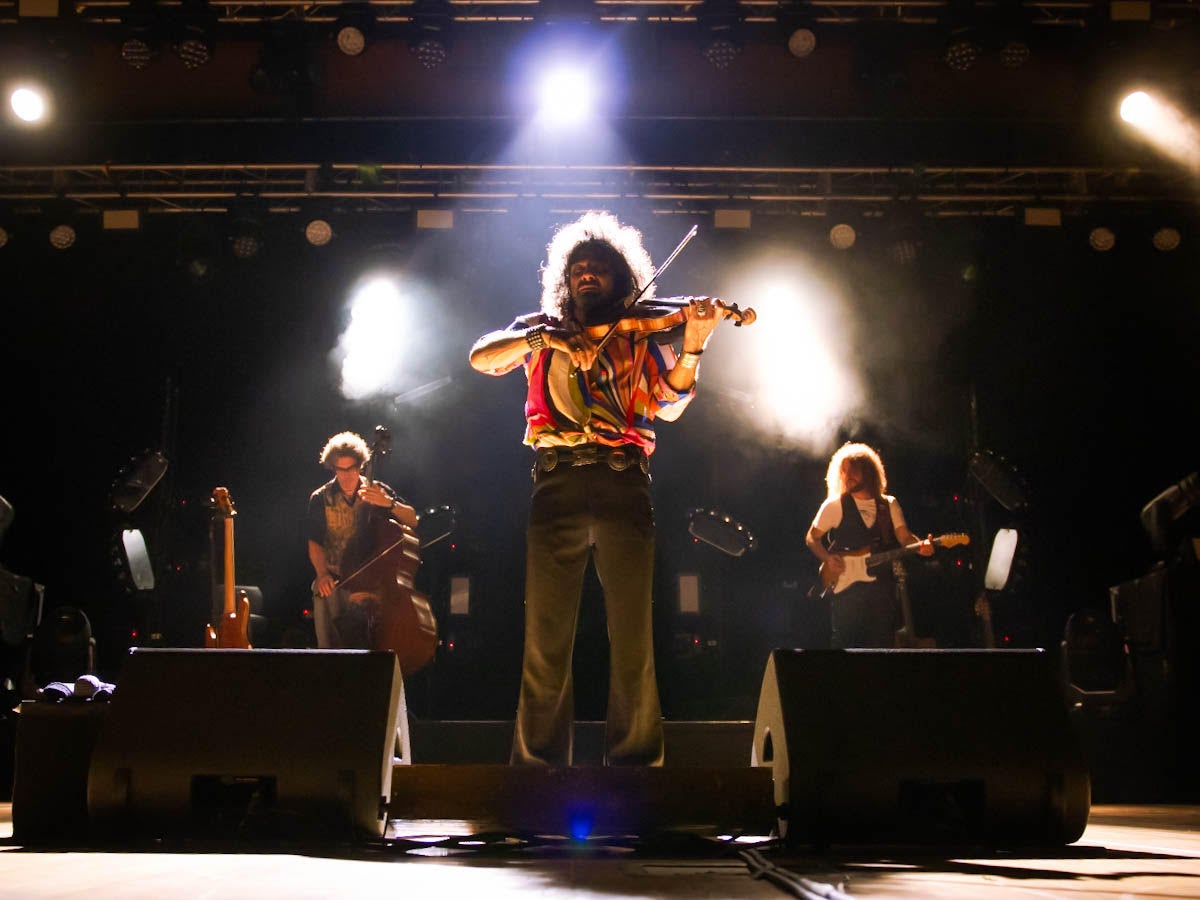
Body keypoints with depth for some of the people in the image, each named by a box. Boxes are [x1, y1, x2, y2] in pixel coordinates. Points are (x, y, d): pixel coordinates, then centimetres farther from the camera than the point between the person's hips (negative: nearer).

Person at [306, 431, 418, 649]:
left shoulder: (376, 491, 6)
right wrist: (322, 573, -15)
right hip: (335, 577, 1)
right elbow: (314, 542, 2)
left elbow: (412, 521, 1)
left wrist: (389, 503, -17)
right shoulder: (321, 499, 5)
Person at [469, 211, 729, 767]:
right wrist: (544, 338, -12)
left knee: (633, 636, -4)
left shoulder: (641, 337, 18)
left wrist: (693, 346, -12)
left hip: (624, 485, 0)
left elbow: (670, 405, 4)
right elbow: (481, 358, 3)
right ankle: (538, 762, 5)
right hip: (558, 484, 0)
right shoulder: (543, 330, 20)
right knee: (546, 636, -3)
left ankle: (636, 761, 4)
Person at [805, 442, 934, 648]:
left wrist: (921, 545, -17)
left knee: (884, 645, 2)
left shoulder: (889, 504, 12)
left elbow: (904, 536, 4)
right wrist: (827, 558, -11)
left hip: (882, 586, 2)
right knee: (845, 645, -5)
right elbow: (811, 538, 7)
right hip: (846, 586, -2)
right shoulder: (835, 505, 4)